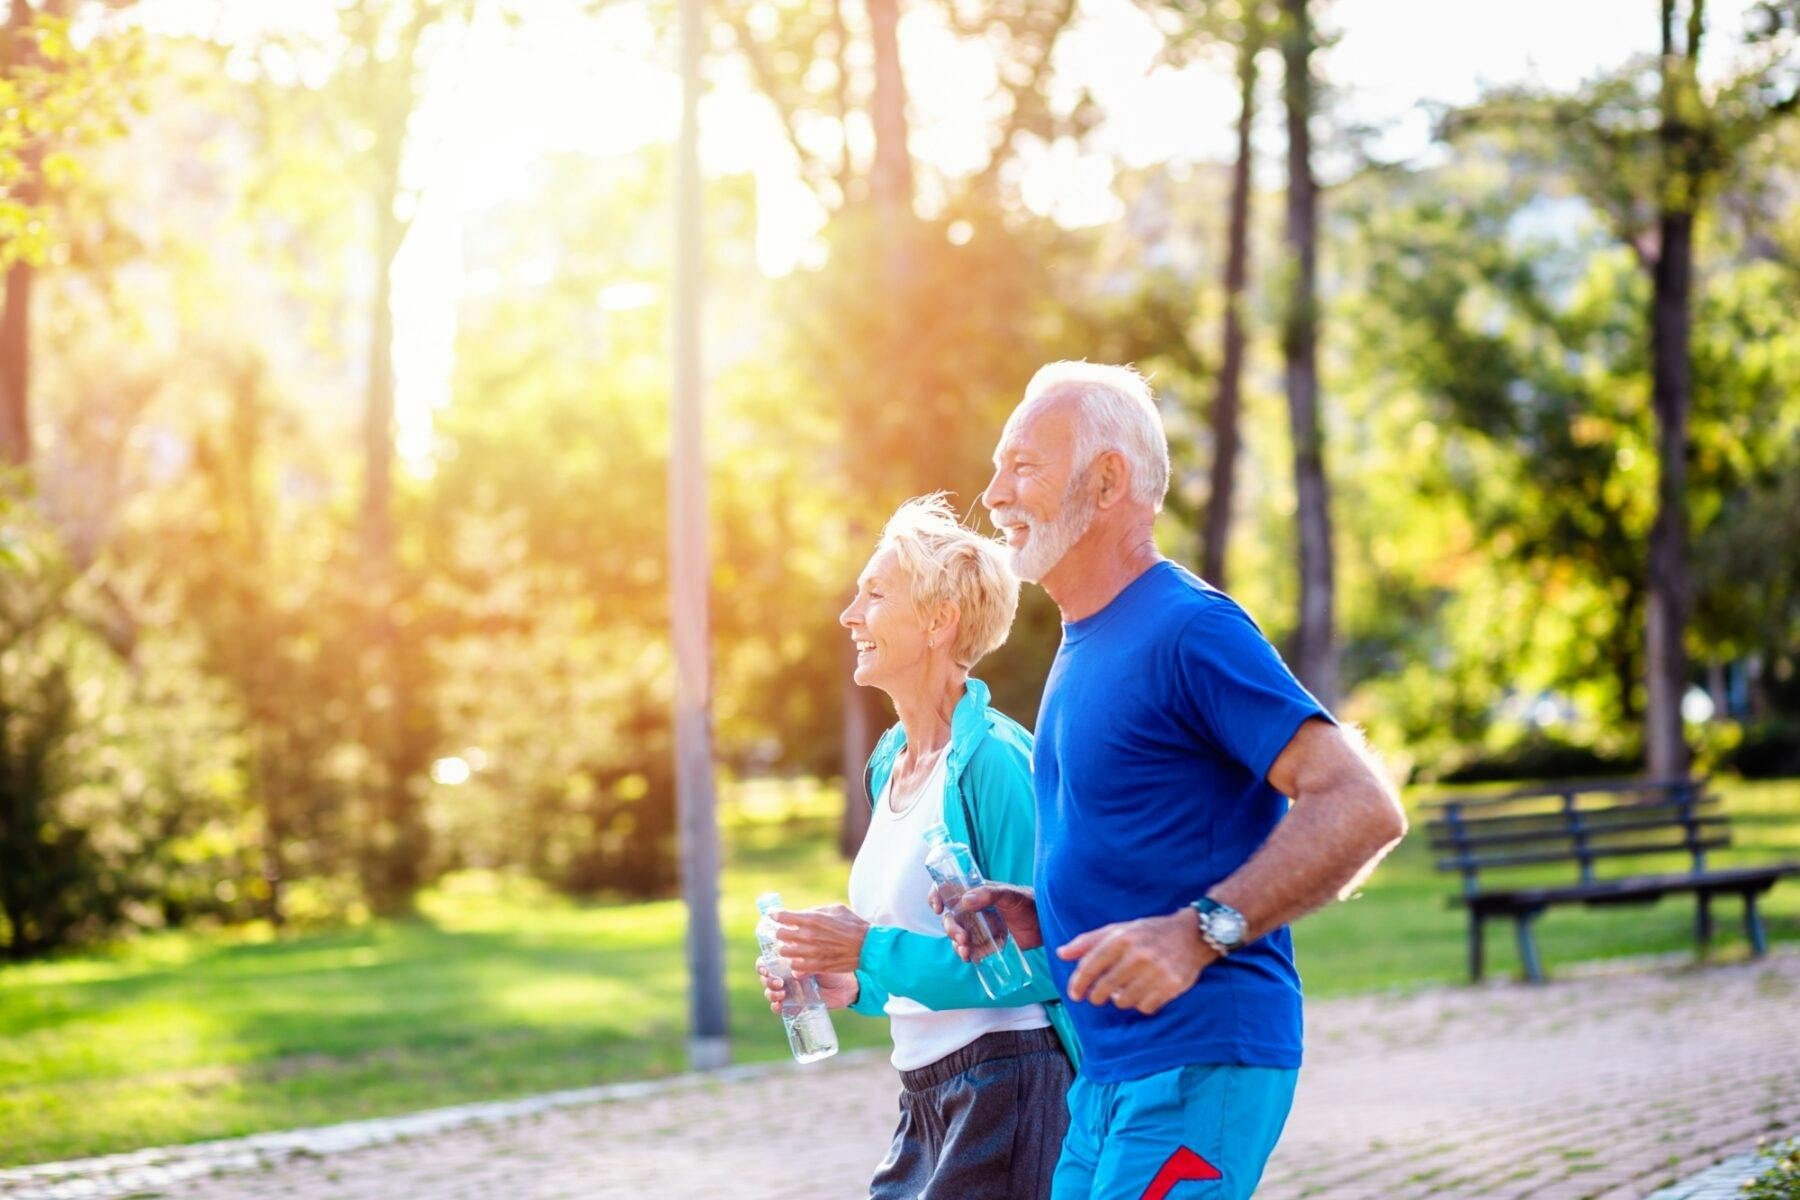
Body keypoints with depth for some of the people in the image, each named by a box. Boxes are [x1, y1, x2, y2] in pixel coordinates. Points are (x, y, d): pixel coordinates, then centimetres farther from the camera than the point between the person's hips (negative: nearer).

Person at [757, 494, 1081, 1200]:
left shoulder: (995, 759, -14)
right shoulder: (890, 764, 13)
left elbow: (1039, 962, -18)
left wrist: (875, 954, -18)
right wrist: (853, 987, 6)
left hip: (1004, 1087, -9)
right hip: (925, 1101, 9)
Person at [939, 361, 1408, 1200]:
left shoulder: (1191, 630, -13)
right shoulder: (1083, 648, 17)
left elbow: (1363, 808, -21)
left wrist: (1199, 932, -29)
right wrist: (1041, 915, 11)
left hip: (1200, 1067, -10)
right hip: (1111, 1071, 10)